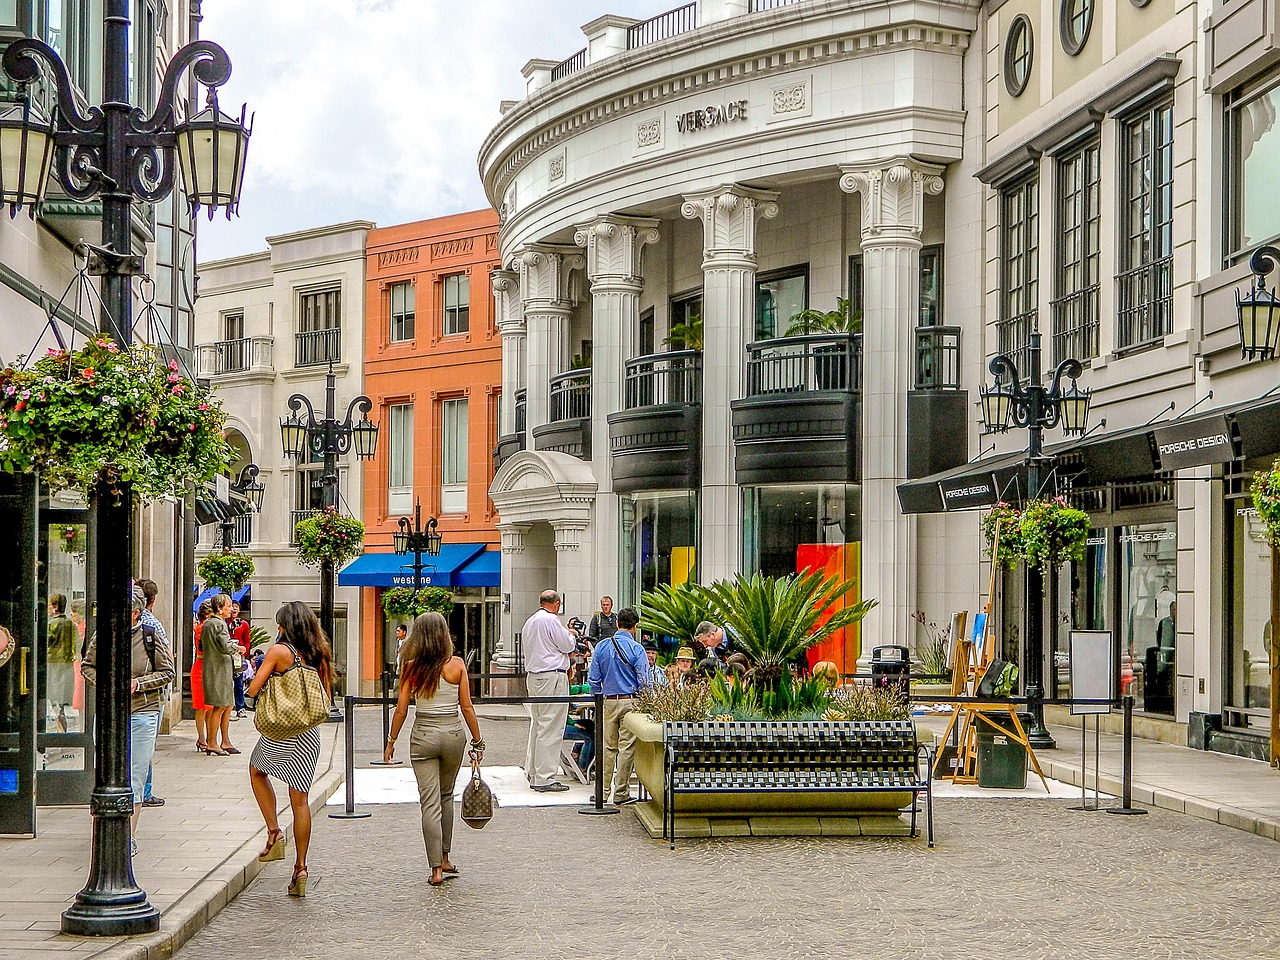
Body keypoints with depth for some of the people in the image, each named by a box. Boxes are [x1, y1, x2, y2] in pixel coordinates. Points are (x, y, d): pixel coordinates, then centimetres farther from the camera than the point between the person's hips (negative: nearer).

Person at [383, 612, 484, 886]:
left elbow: (401, 709, -4)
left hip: (423, 735, -1)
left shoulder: (411, 667, -5)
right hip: (453, 733, 1)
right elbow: (467, 707, -3)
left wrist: (391, 741, 7)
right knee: (446, 796, 20)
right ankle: (445, 859, 25)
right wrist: (477, 741, 6)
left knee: (430, 803, 2)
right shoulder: (457, 665, -4)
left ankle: (437, 869, -1)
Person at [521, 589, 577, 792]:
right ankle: (544, 778, -10)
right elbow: (567, 646, -9)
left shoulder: (529, 622, 16)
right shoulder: (551, 620, -13)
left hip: (533, 675, 10)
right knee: (550, 728, -8)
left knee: (536, 725, 15)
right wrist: (572, 636, 11)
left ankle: (533, 773, 19)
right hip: (552, 676, -10)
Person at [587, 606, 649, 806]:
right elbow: (643, 681, -10)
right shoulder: (636, 649, -9)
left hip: (608, 701, 4)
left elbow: (593, 679, 6)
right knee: (626, 747, 1)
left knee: (609, 746, 14)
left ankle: (603, 788, 17)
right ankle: (621, 793, 3)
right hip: (630, 701, -4)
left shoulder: (601, 646, 3)